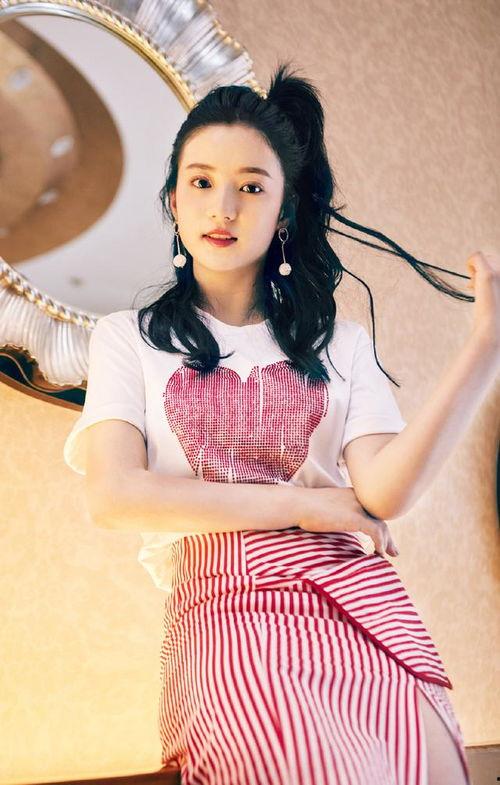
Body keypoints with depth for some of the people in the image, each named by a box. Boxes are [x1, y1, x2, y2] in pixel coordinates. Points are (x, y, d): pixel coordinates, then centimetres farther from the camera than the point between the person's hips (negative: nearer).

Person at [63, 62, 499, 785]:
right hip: (225, 613, -2)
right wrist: (304, 503, -4)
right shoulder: (129, 339, 12)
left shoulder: (339, 344, 16)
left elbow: (384, 492, -1)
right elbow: (114, 497, -4)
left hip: (357, 600, 3)